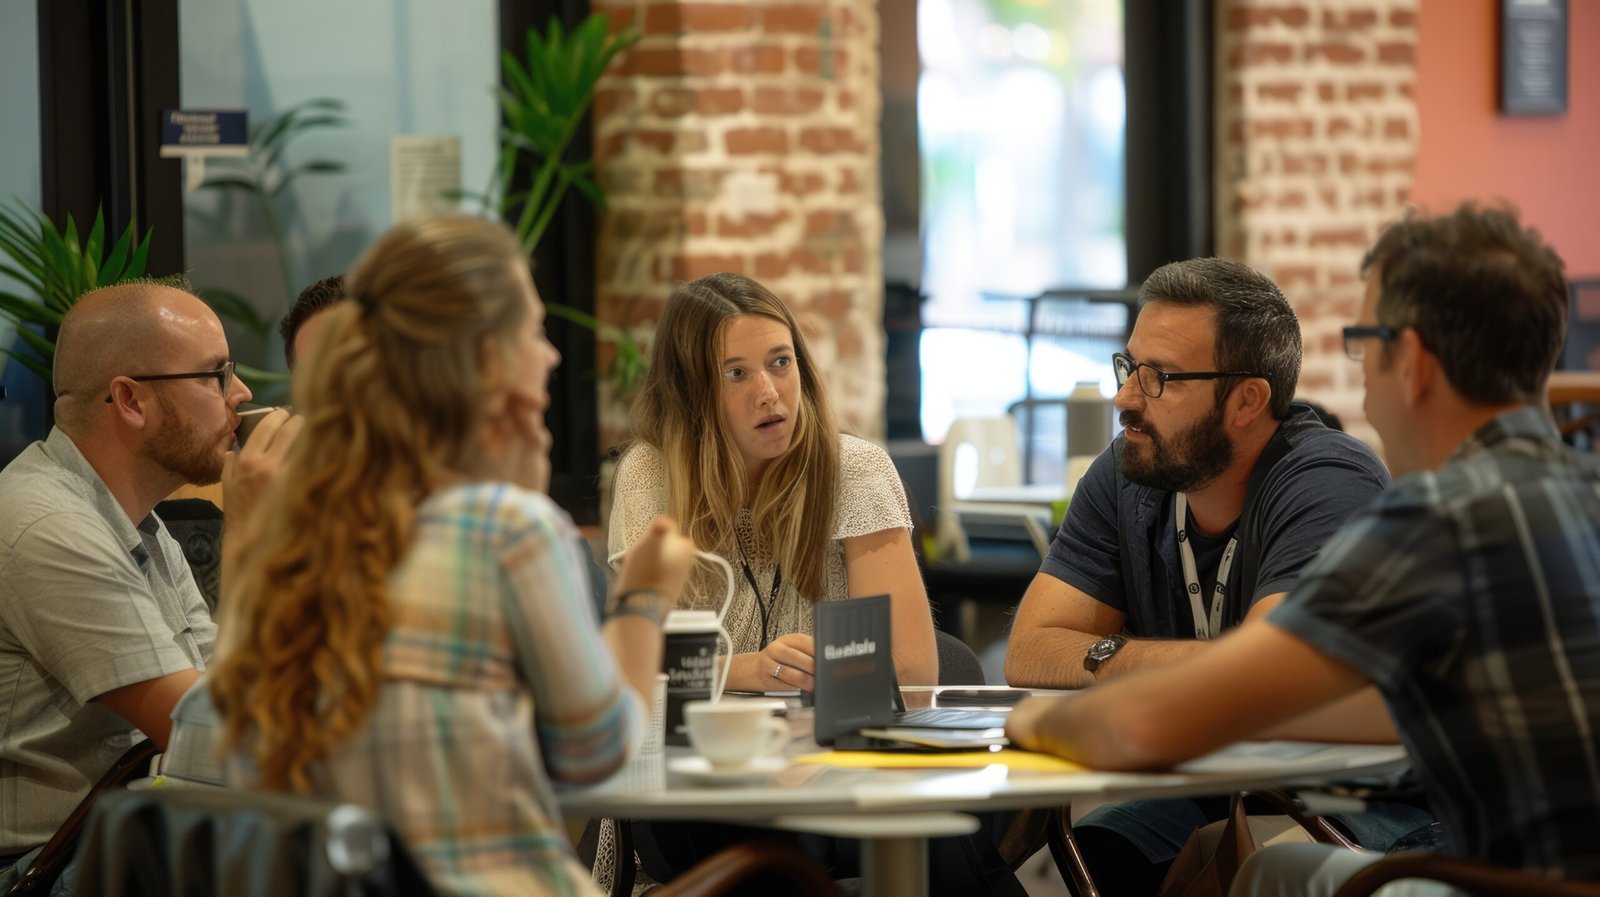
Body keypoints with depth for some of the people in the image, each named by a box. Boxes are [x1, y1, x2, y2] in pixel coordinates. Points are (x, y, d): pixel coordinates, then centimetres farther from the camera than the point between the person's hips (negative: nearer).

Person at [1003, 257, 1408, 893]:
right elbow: (1030, 653, 0)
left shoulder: (1330, 485, -18)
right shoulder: (1125, 476, 3)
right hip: (1209, 788, 6)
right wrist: (1173, 667, -15)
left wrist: (1113, 658, -13)